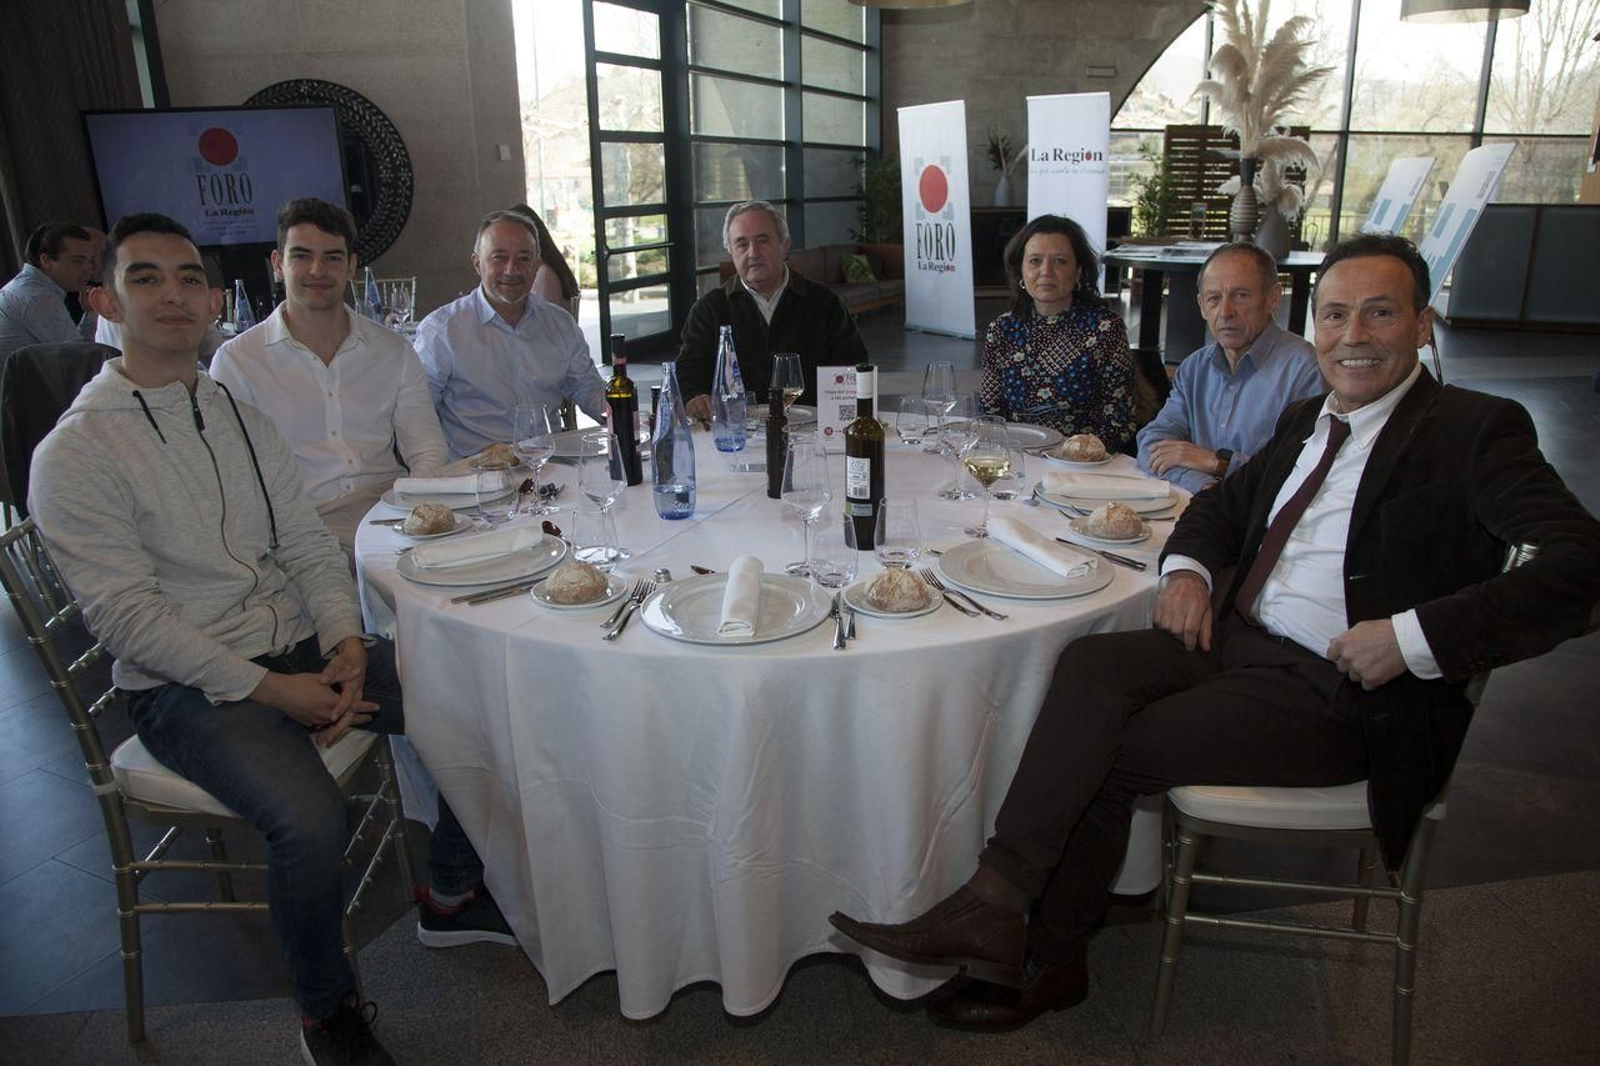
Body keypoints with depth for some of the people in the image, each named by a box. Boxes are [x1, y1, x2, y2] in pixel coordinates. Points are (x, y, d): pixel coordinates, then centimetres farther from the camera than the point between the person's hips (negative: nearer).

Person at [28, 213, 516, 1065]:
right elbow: (124, 613, -14)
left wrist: (346, 644, -8)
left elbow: (310, 546, 9)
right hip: (186, 689, -6)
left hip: (301, 650, 6)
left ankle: (450, 897, 14)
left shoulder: (241, 417, 11)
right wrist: (268, 687, -20)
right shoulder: (75, 452, -8)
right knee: (311, 819, -31)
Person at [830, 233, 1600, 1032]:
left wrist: (1414, 636, -25)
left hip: (1339, 691, -6)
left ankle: (1042, 961, -6)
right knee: (1090, 665, -20)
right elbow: (1220, 505, 27)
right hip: (1236, 638, 6)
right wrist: (1188, 569, 3)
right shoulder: (1306, 420, 17)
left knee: (1115, 751, -20)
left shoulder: (1474, 429, -6)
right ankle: (995, 912, -16)